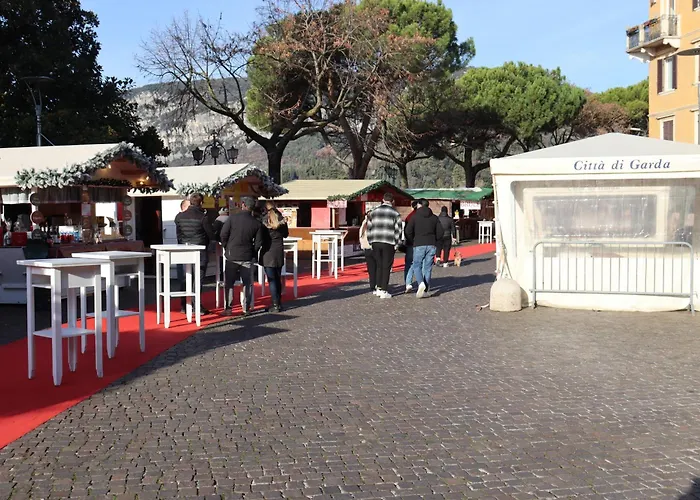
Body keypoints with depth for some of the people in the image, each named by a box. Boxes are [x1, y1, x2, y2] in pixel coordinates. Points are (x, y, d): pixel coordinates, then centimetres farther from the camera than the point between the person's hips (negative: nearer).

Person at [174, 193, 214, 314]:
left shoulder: (179, 217, 2)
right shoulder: (202, 217, -13)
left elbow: (178, 234, 10)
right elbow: (211, 234, -6)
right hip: (200, 250, -5)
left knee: (185, 277, 13)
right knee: (199, 278, 0)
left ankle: (184, 305, 17)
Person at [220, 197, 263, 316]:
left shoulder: (233, 218, -8)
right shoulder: (257, 223, -2)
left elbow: (223, 234, -7)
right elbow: (258, 242, -1)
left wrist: (227, 248, 8)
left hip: (232, 256, -1)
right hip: (247, 257, 1)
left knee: (229, 283, 7)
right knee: (247, 283, 9)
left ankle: (227, 308, 5)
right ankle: (246, 309, 8)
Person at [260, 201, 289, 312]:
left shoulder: (264, 219, -10)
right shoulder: (281, 219, 2)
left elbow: (260, 236, -7)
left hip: (268, 252, -4)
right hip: (279, 251, 5)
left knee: (271, 279, -2)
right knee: (278, 278, 15)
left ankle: (276, 305, -5)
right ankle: (279, 303, 22)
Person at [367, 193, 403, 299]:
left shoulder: (374, 211, 10)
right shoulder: (395, 213, -2)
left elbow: (369, 228, 11)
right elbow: (398, 230, -6)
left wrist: (370, 242, 15)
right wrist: (396, 244, 1)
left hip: (376, 243, 4)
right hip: (388, 243, -4)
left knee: (379, 265, 15)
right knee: (386, 267, 2)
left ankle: (379, 288, 16)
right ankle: (384, 291, 2)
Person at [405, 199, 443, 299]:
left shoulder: (415, 217, -1)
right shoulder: (434, 217, 9)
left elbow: (408, 231, -9)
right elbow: (440, 232, 5)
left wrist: (413, 240, 7)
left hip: (419, 245, -3)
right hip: (431, 245, 3)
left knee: (417, 265, 6)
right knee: (428, 268, 7)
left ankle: (421, 283, -19)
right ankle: (425, 290, 6)